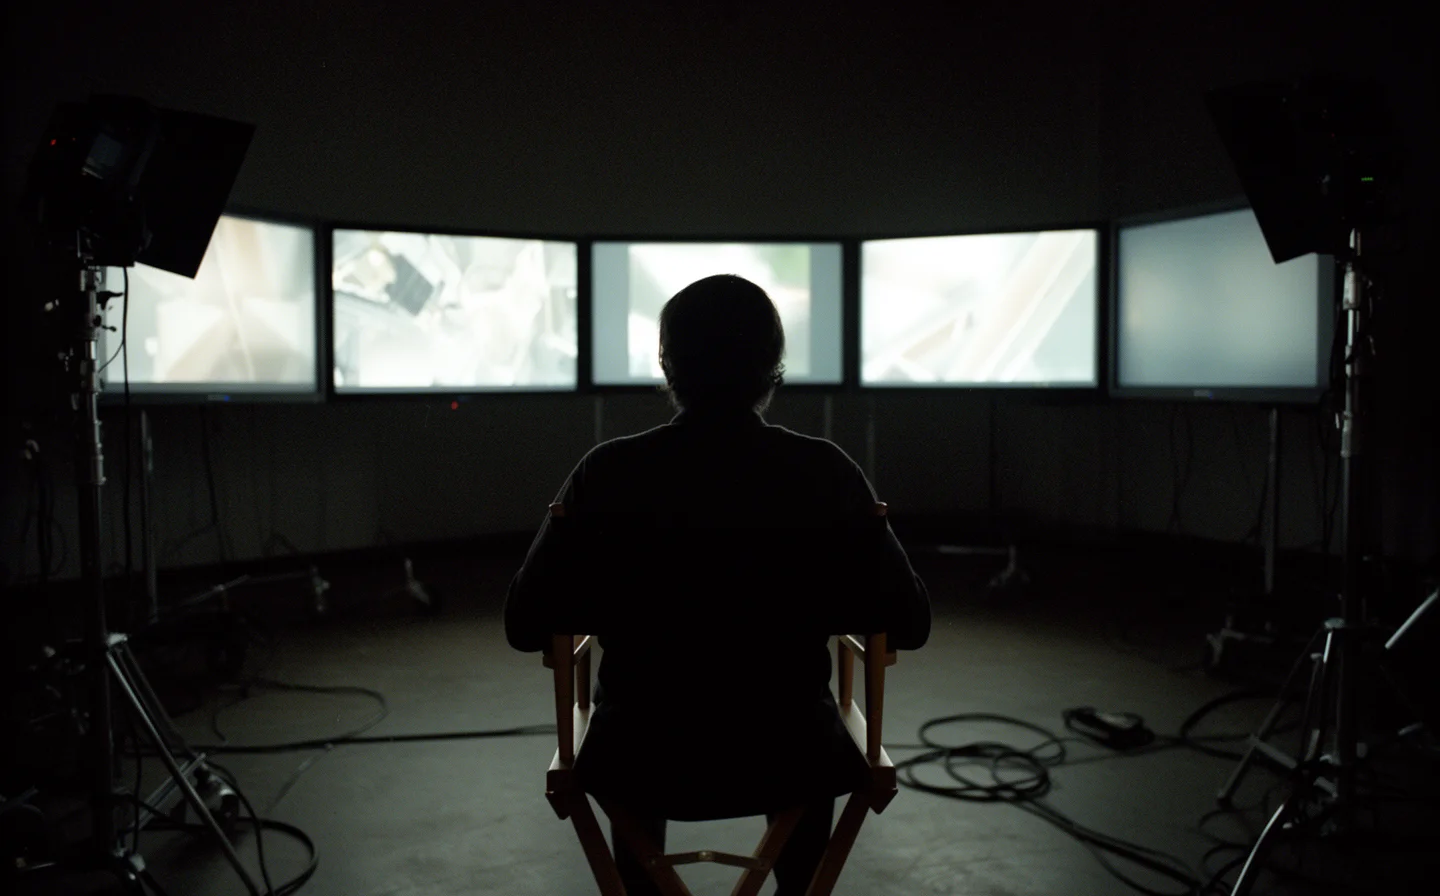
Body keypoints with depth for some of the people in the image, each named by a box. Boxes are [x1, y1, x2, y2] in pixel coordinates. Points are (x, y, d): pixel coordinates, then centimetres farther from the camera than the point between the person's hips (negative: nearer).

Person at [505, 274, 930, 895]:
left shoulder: (608, 472, -14)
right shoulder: (827, 471, -12)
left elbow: (525, 624, -6)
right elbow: (909, 624, -5)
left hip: (644, 760, 0)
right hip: (788, 759, 0)